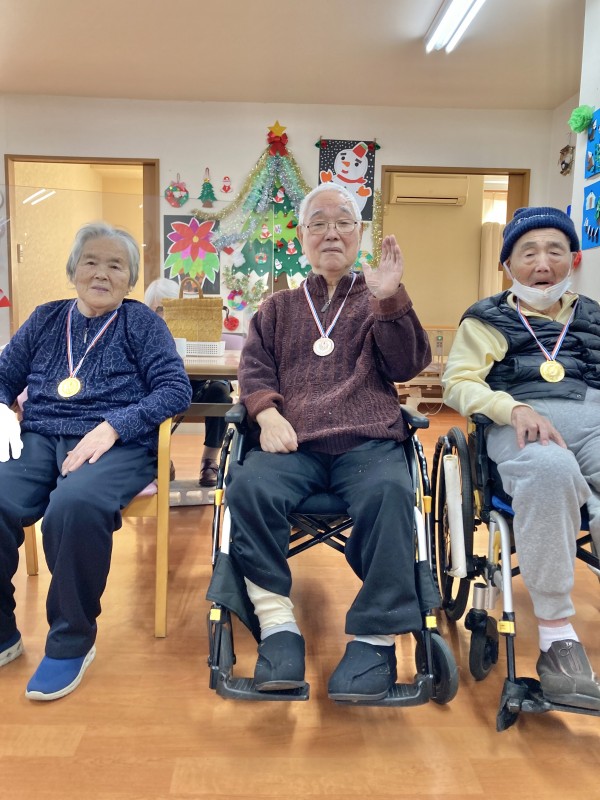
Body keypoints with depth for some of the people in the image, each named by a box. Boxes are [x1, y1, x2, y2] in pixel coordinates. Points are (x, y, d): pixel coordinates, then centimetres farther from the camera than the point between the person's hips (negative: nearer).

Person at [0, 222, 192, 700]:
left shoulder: (141, 322, 9)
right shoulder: (46, 319, 20)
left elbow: (176, 388, -2)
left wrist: (113, 427, -15)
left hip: (116, 446, -3)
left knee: (74, 507, -36)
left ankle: (72, 641, -11)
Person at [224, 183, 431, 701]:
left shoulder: (378, 300, 21)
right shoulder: (279, 308, 26)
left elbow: (408, 365, 8)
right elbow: (255, 367, 17)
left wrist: (389, 301, -8)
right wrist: (267, 413, -5)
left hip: (368, 443, -1)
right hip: (294, 446, 2)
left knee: (389, 492, -34)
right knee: (248, 486, -30)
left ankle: (375, 636, -25)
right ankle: (277, 624, -22)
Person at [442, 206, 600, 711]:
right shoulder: (487, 319, 22)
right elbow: (459, 383, 7)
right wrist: (516, 408, -12)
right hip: (525, 421, -2)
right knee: (550, 470, -38)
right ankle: (557, 638, -28)